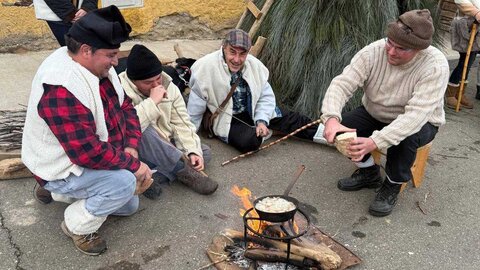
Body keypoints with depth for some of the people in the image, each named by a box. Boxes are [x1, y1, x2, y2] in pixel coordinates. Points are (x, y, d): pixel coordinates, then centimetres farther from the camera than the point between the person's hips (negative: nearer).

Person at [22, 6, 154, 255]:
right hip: (63, 168, -9)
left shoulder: (97, 66, -6)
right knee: (124, 181, -30)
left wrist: (131, 148, -14)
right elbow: (89, 152, -37)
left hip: (93, 156, 9)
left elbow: (125, 107, 1)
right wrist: (133, 164, -25)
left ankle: (60, 193, 25)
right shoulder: (60, 88, -35)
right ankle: (77, 226, -3)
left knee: (129, 205, 18)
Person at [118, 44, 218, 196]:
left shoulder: (170, 87, -2)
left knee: (204, 152, -9)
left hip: (167, 147, 6)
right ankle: (184, 171, -25)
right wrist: (153, 101, -34)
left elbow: (181, 123, -2)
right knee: (142, 130, -36)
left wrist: (193, 151, -17)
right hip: (138, 151, -6)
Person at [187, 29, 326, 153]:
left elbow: (266, 96, -1)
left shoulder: (255, 65, -13)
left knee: (289, 118, -3)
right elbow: (194, 110, -17)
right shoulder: (205, 67, -25)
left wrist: (262, 121, -18)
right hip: (225, 119, -4)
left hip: (252, 110, 5)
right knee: (249, 142, -29)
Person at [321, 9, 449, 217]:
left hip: (419, 123, -3)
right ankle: (369, 172, 8)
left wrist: (375, 141, -52)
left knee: (405, 138, -36)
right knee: (340, 126, -20)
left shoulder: (436, 66, -29)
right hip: (374, 114, 4)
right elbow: (342, 84, -27)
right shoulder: (374, 51, -21)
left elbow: (415, 115, -38)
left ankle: (393, 185, -3)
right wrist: (332, 118, -48)